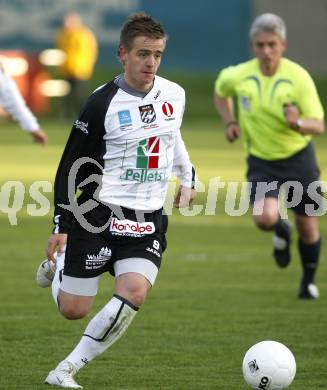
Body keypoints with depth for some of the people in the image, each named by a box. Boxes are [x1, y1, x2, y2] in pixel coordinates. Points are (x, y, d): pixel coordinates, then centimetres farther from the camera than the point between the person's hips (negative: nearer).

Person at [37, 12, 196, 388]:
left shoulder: (175, 95, 4)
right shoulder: (102, 103, -11)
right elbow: (71, 166, -5)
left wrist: (188, 178, 26)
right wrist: (61, 225, -8)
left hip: (149, 220, 4)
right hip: (99, 215, -3)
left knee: (134, 292, -22)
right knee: (73, 309, 0)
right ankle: (57, 265, 37)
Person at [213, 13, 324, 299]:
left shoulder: (299, 77, -17)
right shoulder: (238, 76, -10)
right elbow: (220, 91, 16)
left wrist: (298, 122, -39)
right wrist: (230, 122, 1)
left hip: (298, 158, -1)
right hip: (261, 163, 1)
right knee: (265, 218, -24)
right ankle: (281, 232, 16)